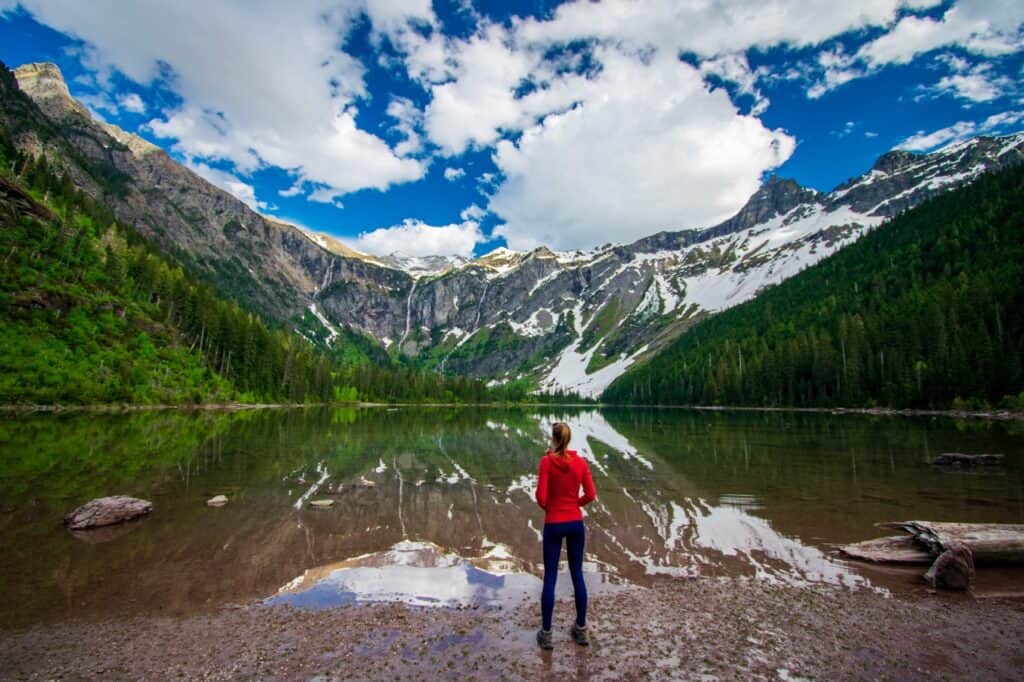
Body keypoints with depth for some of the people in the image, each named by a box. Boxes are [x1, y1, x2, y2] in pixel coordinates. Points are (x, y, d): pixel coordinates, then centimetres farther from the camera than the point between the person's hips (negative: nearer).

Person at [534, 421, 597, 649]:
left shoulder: (547, 461, -14)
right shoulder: (580, 462, -4)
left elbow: (541, 496, -16)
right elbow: (590, 495, -2)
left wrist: (546, 507, 5)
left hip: (554, 525, -3)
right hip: (576, 523, 3)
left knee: (550, 577, 7)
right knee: (577, 574, 15)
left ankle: (546, 633, 16)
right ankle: (581, 629, 26)